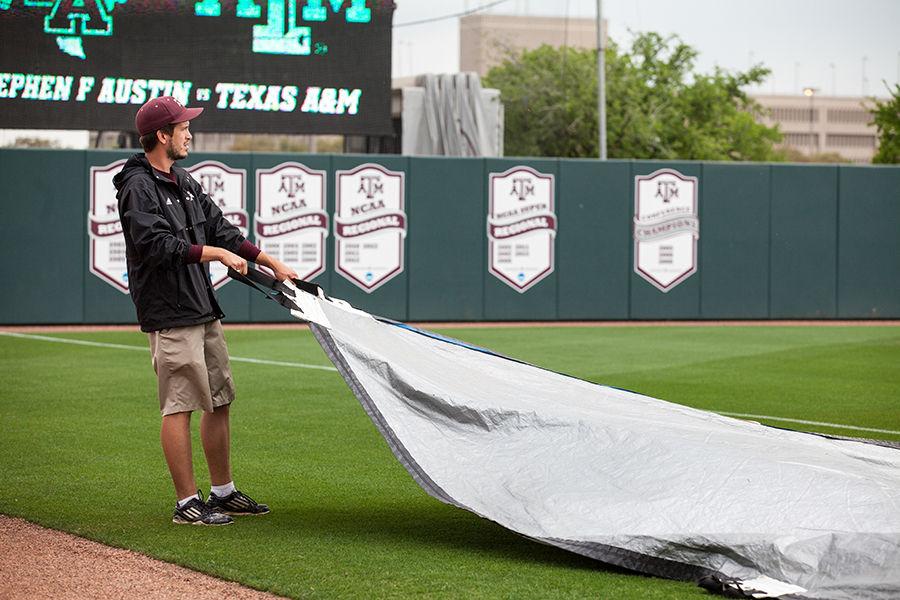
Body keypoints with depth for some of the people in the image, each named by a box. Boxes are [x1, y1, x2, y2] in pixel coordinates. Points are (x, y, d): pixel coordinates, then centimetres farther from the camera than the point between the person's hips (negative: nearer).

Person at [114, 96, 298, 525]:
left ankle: (223, 492, 22)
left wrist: (272, 264, 16)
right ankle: (187, 503, -2)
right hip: (170, 316, -10)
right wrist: (217, 253, -20)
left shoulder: (184, 183, 17)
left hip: (204, 312, 10)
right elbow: (160, 245, -22)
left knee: (219, 401, 12)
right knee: (179, 407, -6)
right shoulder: (139, 187, -12)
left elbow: (221, 230, 20)